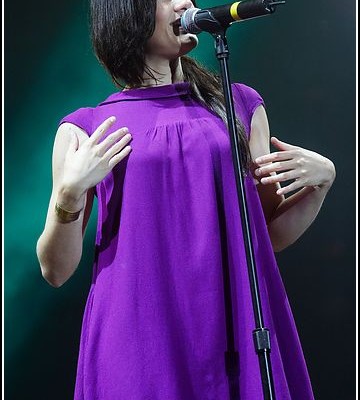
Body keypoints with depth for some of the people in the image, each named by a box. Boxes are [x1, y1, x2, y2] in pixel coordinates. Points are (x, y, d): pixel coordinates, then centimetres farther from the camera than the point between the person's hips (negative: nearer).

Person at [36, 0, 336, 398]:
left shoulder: (240, 105, 10)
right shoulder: (85, 129, 3)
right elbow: (56, 271, 2)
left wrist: (321, 179, -1)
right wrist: (71, 192, -13)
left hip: (233, 327, 2)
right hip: (138, 338, -2)